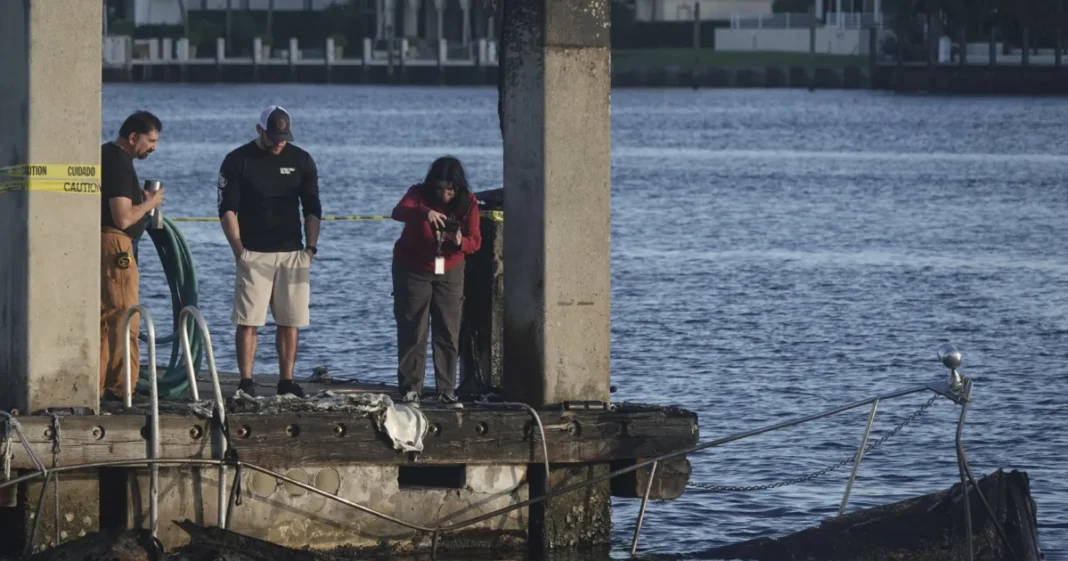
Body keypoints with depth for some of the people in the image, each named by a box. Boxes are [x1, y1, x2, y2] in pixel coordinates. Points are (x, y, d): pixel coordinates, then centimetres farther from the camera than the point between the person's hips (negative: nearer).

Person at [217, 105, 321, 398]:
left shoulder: (301, 161, 8)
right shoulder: (238, 160, 0)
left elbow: (312, 208, 13)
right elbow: (227, 209, -2)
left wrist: (311, 247, 2)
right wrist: (238, 250, -10)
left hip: (292, 254, 3)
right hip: (253, 253, -3)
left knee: (290, 321, 2)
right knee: (248, 321, -7)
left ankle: (287, 381, 8)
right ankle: (246, 382, -5)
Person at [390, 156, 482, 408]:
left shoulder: (467, 203, -8)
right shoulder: (419, 194, -14)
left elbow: (475, 241, -10)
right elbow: (399, 212, -34)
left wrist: (461, 241, -33)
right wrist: (425, 213, -53)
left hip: (449, 272, 2)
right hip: (413, 271, -2)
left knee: (449, 333, 1)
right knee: (412, 332, -4)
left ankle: (446, 391, 6)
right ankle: (410, 391, 0)